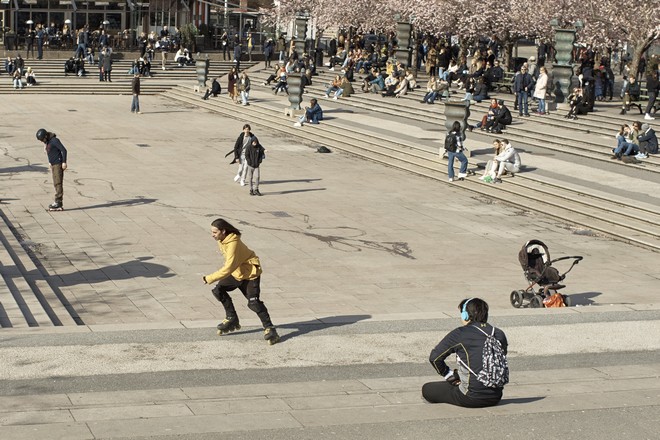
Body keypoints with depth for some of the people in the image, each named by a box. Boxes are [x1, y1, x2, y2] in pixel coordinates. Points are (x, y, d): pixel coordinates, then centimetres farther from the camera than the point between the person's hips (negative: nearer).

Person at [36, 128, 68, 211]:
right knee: (56, 183, 8)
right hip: (53, 165, 9)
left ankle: (58, 202, -12)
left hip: (58, 164, -9)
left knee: (58, 183, -10)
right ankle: (58, 202, 9)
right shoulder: (47, 142, 11)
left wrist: (64, 162, -18)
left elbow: (64, 150, -17)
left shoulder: (54, 140, -14)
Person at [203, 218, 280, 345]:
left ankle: (269, 329, -7)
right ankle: (232, 320, 15)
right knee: (218, 290, 2)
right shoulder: (221, 240, -4)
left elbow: (228, 268, -32)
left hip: (250, 273, -9)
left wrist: (209, 279, -27)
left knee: (253, 303, -18)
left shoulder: (233, 243, -31)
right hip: (236, 272, 9)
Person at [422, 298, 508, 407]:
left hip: (471, 398, -7)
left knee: (427, 389, 8)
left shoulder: (459, 334, -9)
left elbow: (435, 357, -5)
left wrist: (450, 375, 10)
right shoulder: (499, 335, 5)